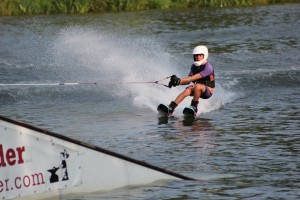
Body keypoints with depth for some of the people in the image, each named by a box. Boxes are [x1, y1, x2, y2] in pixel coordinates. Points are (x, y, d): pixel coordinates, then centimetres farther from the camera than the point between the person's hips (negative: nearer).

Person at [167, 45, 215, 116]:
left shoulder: (208, 67, -18)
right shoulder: (194, 66, 6)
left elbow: (194, 78, -27)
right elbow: (189, 80, -1)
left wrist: (180, 80, -33)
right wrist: (177, 82, -19)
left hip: (208, 91, -6)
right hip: (197, 89, 6)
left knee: (197, 86, -37)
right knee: (187, 90, -25)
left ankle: (194, 107, -23)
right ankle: (170, 108, -37)